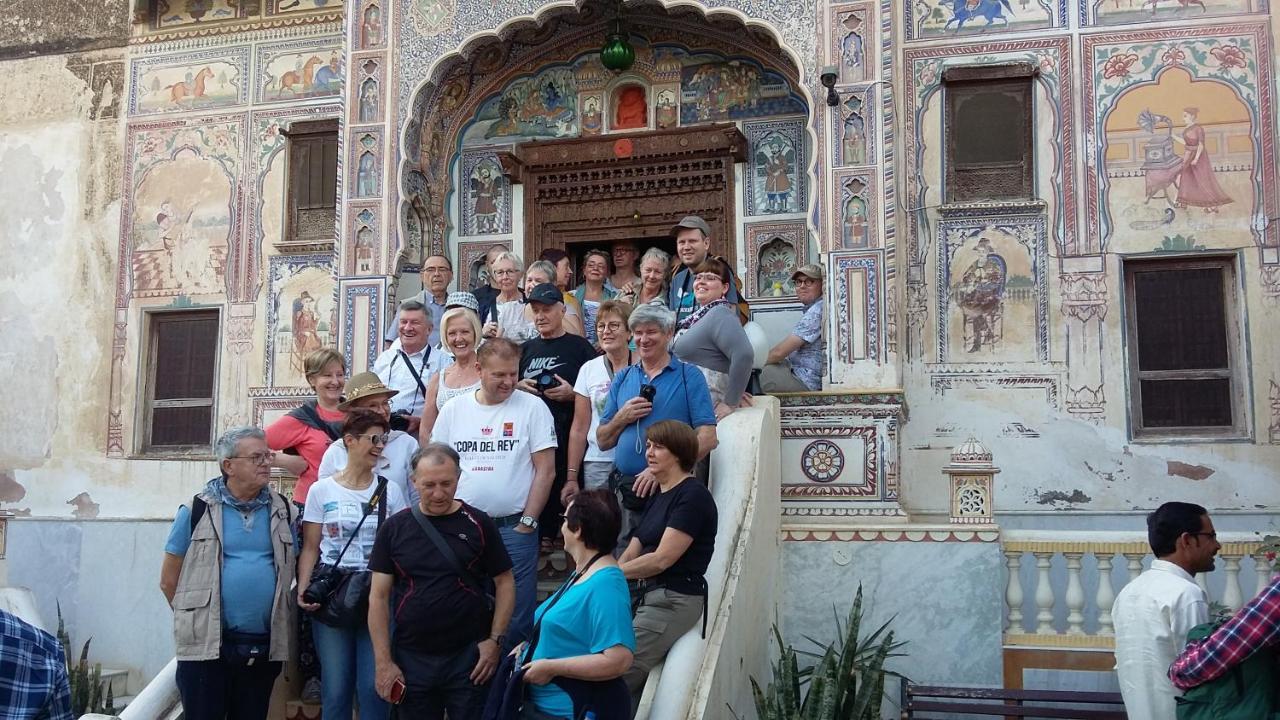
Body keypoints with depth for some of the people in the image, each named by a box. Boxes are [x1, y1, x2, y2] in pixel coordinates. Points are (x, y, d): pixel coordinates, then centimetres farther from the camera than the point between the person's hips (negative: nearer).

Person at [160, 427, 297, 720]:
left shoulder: (282, 511, 6)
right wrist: (195, 619, 6)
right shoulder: (198, 510, -2)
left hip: (265, 647, 3)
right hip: (206, 645, -3)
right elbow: (169, 580, 3)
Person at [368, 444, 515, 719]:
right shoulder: (394, 529, 1)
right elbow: (379, 596, 2)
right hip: (411, 658, 1)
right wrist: (383, 662, -4)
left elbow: (505, 583, 4)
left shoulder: (479, 524, -1)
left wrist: (495, 639, -7)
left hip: (469, 656, -1)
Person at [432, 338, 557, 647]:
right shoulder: (454, 409, 7)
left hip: (514, 529, -3)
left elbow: (545, 471, -2)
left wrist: (527, 522, -6)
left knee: (515, 619, 1)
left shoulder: (533, 407, -1)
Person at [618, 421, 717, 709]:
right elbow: (630, 555, 14)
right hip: (650, 596, 9)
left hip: (674, 601, -9)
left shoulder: (693, 495, -12)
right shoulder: (657, 497, 17)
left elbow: (661, 559, -17)